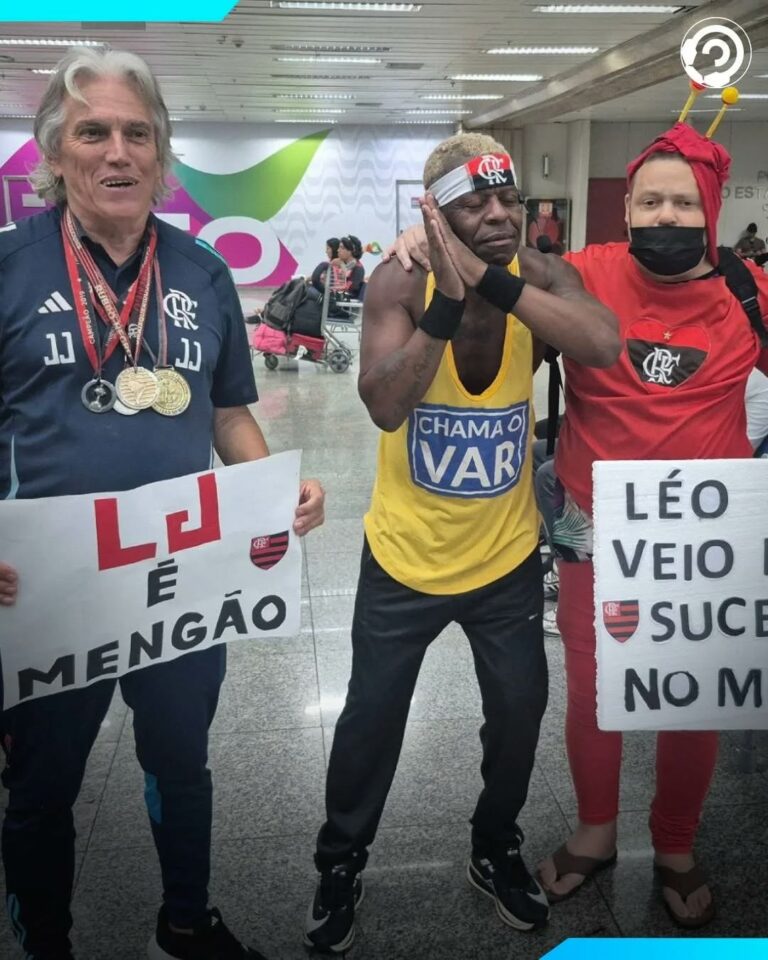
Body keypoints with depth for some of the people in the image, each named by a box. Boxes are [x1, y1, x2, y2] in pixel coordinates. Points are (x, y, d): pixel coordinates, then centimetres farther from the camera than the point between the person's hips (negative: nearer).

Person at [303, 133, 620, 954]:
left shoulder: (539, 275, -12)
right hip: (404, 555, -2)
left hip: (506, 555, 2)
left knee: (519, 713, 17)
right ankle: (340, 866, 38)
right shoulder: (400, 282, -17)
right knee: (370, 719, 13)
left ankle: (495, 851, 45)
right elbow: (385, 407, -31)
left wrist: (491, 281, -38)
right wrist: (447, 300, -38)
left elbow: (603, 346, -33)